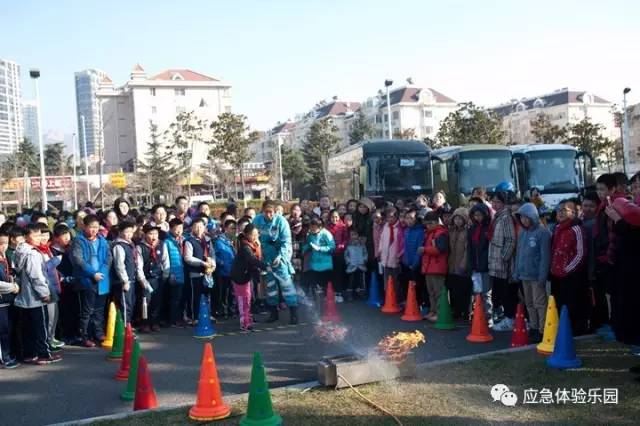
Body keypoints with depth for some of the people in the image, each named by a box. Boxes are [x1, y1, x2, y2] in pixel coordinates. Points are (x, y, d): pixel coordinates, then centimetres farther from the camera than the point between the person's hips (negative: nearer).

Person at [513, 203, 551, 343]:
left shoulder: (543, 232, -12)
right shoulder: (522, 232, 10)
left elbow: (545, 256, -15)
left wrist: (542, 276, -17)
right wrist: (517, 271, 10)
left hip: (536, 275, -7)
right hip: (524, 274, 7)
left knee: (539, 303, -3)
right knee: (529, 304, 14)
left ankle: (542, 331, 4)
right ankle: (533, 328, 24)